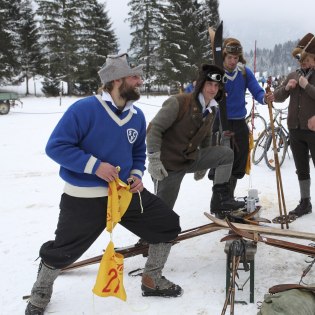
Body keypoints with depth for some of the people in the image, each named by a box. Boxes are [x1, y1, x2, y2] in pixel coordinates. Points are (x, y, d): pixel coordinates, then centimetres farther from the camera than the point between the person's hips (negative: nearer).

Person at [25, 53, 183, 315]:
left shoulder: (137, 116, 2)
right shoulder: (84, 109, -20)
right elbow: (55, 146, -20)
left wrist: (137, 175, -3)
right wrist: (94, 165, -25)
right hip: (84, 199, -6)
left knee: (169, 225, 9)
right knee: (62, 252, 7)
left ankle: (152, 280, 29)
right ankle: (42, 292, 41)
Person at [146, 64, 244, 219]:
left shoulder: (211, 110, 4)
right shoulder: (178, 102, -19)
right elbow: (154, 128, -19)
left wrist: (203, 165, 22)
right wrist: (154, 160, -24)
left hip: (192, 158, 7)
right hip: (169, 164, -6)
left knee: (226, 154, -4)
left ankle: (219, 199, -2)